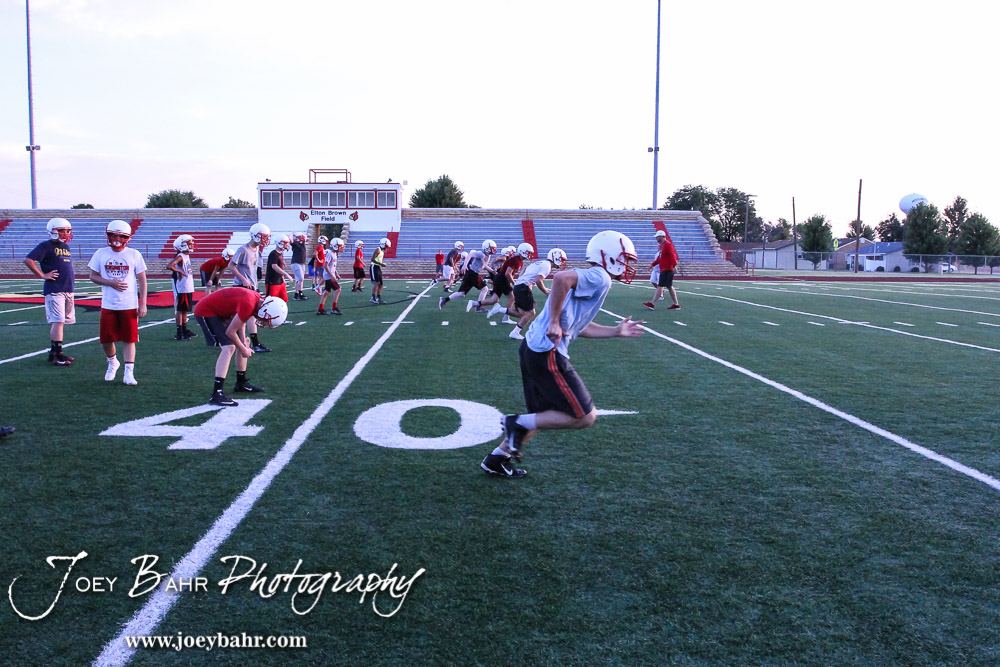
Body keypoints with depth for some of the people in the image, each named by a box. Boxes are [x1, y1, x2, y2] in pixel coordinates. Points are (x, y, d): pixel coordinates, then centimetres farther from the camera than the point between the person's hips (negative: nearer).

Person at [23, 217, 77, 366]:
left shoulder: (66, 246, 18)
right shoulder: (45, 246, -6)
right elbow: (28, 260, -14)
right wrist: (43, 275, -14)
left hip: (68, 290, 8)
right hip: (54, 290, -8)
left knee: (58, 322, 12)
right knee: (58, 322, -12)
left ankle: (54, 352, 20)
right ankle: (57, 355, -11)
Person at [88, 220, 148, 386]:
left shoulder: (134, 254, -1)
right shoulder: (101, 254, 3)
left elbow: (142, 280, 1)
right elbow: (93, 276, 7)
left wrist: (143, 304, -3)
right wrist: (110, 282, -13)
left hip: (129, 305, -2)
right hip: (108, 305, 2)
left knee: (129, 339, 1)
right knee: (106, 340, 6)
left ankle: (128, 372, 6)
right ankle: (112, 363, 34)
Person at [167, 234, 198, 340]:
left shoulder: (187, 256, 13)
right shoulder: (180, 257, -15)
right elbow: (169, 266, -30)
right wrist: (179, 271, -19)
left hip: (188, 288, 9)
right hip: (182, 289, -9)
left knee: (185, 310, 16)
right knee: (180, 310, -3)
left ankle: (185, 330, 25)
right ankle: (179, 333, 1)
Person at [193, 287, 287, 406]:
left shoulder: (257, 300, -6)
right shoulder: (249, 305, -33)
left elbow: (241, 321, 5)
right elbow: (230, 332, -24)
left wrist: (244, 344, -7)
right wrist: (243, 349, -9)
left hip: (219, 311, 10)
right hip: (205, 312, -10)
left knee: (245, 343, 15)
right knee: (229, 348, -21)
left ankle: (241, 383, 30)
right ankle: (216, 394, -23)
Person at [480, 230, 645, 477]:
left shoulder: (592, 279, 20)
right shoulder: (599, 278, -10)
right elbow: (562, 278, -28)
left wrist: (616, 331, 28)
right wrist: (555, 321, -21)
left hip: (532, 347, 10)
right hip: (548, 355, -10)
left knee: (543, 415, 24)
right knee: (585, 417, 1)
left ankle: (497, 459, 31)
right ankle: (519, 424, 2)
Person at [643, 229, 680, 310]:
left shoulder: (667, 244, -13)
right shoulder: (662, 245, 18)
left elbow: (672, 256, -22)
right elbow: (659, 258, 26)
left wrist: (674, 265, -30)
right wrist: (653, 264, 24)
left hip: (667, 269, -10)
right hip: (663, 269, 10)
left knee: (660, 286, -8)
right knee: (669, 287, 11)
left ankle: (652, 304, -8)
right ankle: (676, 305, 14)